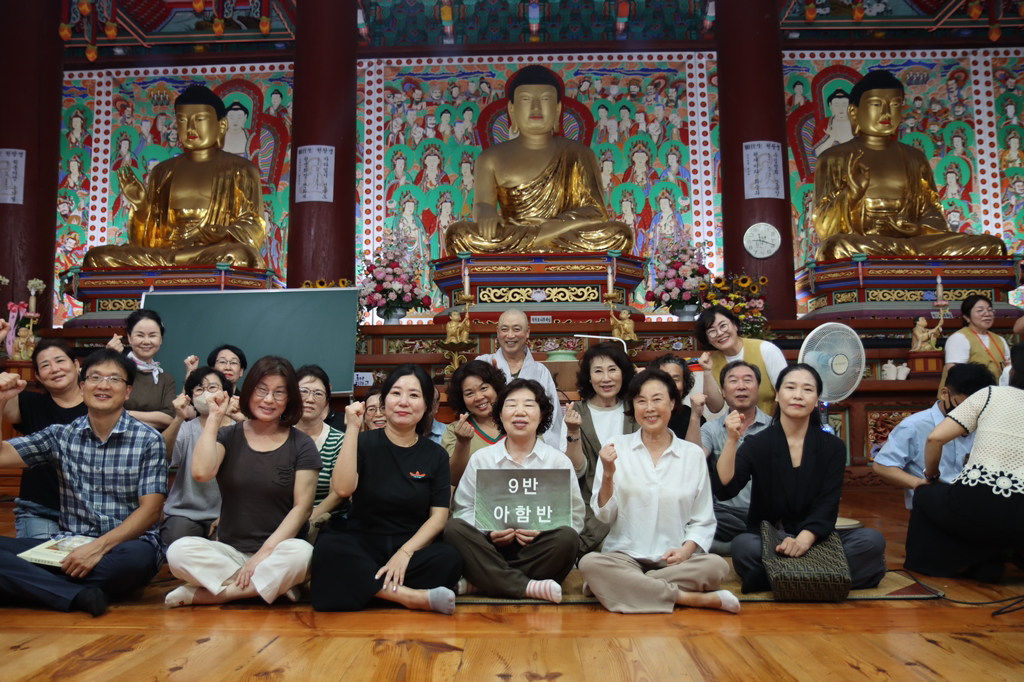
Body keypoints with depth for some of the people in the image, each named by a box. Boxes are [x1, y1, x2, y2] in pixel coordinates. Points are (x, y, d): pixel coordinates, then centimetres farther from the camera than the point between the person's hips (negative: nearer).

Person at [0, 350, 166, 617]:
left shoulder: (148, 440, -1)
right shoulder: (61, 435, 11)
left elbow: (150, 511, -7)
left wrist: (100, 546, -20)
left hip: (123, 546, -3)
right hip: (68, 547, 3)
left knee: (138, 556, -39)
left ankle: (29, 584, -20)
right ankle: (79, 596, -27)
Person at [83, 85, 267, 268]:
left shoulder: (241, 170, 11)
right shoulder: (162, 172, 21)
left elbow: (253, 228, 1)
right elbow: (149, 238, 18)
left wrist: (210, 235, -15)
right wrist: (140, 205, 0)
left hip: (212, 256, -3)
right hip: (162, 253, 4)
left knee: (241, 256, -38)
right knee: (97, 256, -18)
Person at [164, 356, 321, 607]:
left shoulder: (301, 445, 4)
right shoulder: (228, 437, 9)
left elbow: (302, 506, -4)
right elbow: (201, 473, -12)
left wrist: (265, 552, -15)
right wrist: (214, 418, -4)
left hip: (278, 550, -1)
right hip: (230, 551, 2)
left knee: (301, 553, -36)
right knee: (179, 551, -27)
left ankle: (203, 595, -21)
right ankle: (274, 586, -21)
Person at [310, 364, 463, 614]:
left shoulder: (436, 455, 8)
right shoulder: (365, 443, 5)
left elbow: (439, 516, 0)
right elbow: (343, 488, -14)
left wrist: (405, 552, -16)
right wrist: (352, 429, -15)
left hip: (413, 546, 1)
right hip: (363, 544, 0)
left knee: (449, 558, -31)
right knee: (328, 548, -34)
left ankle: (366, 588, -19)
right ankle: (414, 597, -29)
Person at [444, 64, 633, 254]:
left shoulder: (578, 155, 11)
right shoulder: (491, 158, 12)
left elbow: (596, 211, 1)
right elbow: (482, 203, -1)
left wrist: (553, 223, -17)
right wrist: (484, 210, -27)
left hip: (567, 250, 0)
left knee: (619, 234, -28)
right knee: (457, 235, -29)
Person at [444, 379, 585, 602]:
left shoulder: (559, 461, 9)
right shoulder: (480, 459, 12)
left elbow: (574, 518, 4)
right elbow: (464, 509, 9)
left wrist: (542, 532, -15)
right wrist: (488, 532, -11)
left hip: (537, 552, 0)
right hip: (490, 550, 1)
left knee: (567, 538, -30)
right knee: (454, 529, -27)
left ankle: (495, 581, -26)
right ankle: (526, 586, -35)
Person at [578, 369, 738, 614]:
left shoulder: (693, 454, 8)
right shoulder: (616, 448, 5)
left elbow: (703, 521, 12)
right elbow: (604, 515, 3)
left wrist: (687, 549, -7)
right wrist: (608, 474, -13)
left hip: (675, 559, 1)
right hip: (625, 556, 0)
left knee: (717, 566, -29)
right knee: (589, 563, -32)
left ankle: (621, 587, -20)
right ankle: (690, 598, -23)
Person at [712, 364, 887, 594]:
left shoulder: (833, 447, 6)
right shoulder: (757, 445, 1)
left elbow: (827, 506, -6)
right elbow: (723, 490, -12)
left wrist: (805, 538, -26)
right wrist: (731, 441, -24)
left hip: (815, 539, 2)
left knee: (872, 539, -24)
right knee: (742, 545, -35)